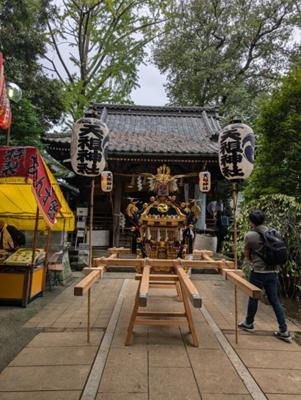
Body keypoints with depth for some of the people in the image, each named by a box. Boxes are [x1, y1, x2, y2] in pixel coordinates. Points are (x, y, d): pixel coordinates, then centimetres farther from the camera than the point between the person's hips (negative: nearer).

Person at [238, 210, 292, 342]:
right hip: (273, 271, 5)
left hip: (258, 272, -4)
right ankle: (284, 331, 15)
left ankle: (249, 323, 29)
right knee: (275, 300, 13)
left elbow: (246, 255, 2)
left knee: (253, 298, 12)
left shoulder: (250, 235, -11)